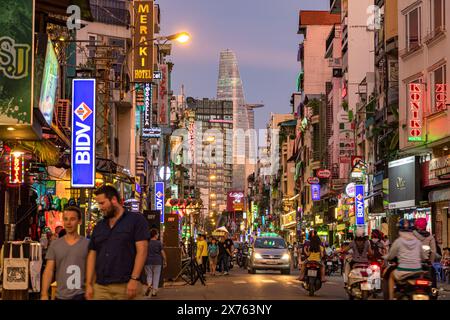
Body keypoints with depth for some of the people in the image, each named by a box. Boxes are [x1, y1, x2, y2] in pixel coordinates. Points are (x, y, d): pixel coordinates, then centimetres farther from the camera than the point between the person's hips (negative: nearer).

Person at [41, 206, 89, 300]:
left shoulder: (87, 244, -1)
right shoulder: (54, 244, 5)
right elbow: (49, 270, 1)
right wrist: (44, 294, -8)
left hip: (81, 295, -2)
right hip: (61, 296, 3)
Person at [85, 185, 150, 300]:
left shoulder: (136, 220, 0)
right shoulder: (99, 226, 16)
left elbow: (142, 250, -8)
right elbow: (92, 255, 15)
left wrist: (134, 279, -16)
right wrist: (89, 284, 7)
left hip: (126, 286, -5)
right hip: (100, 287, 5)